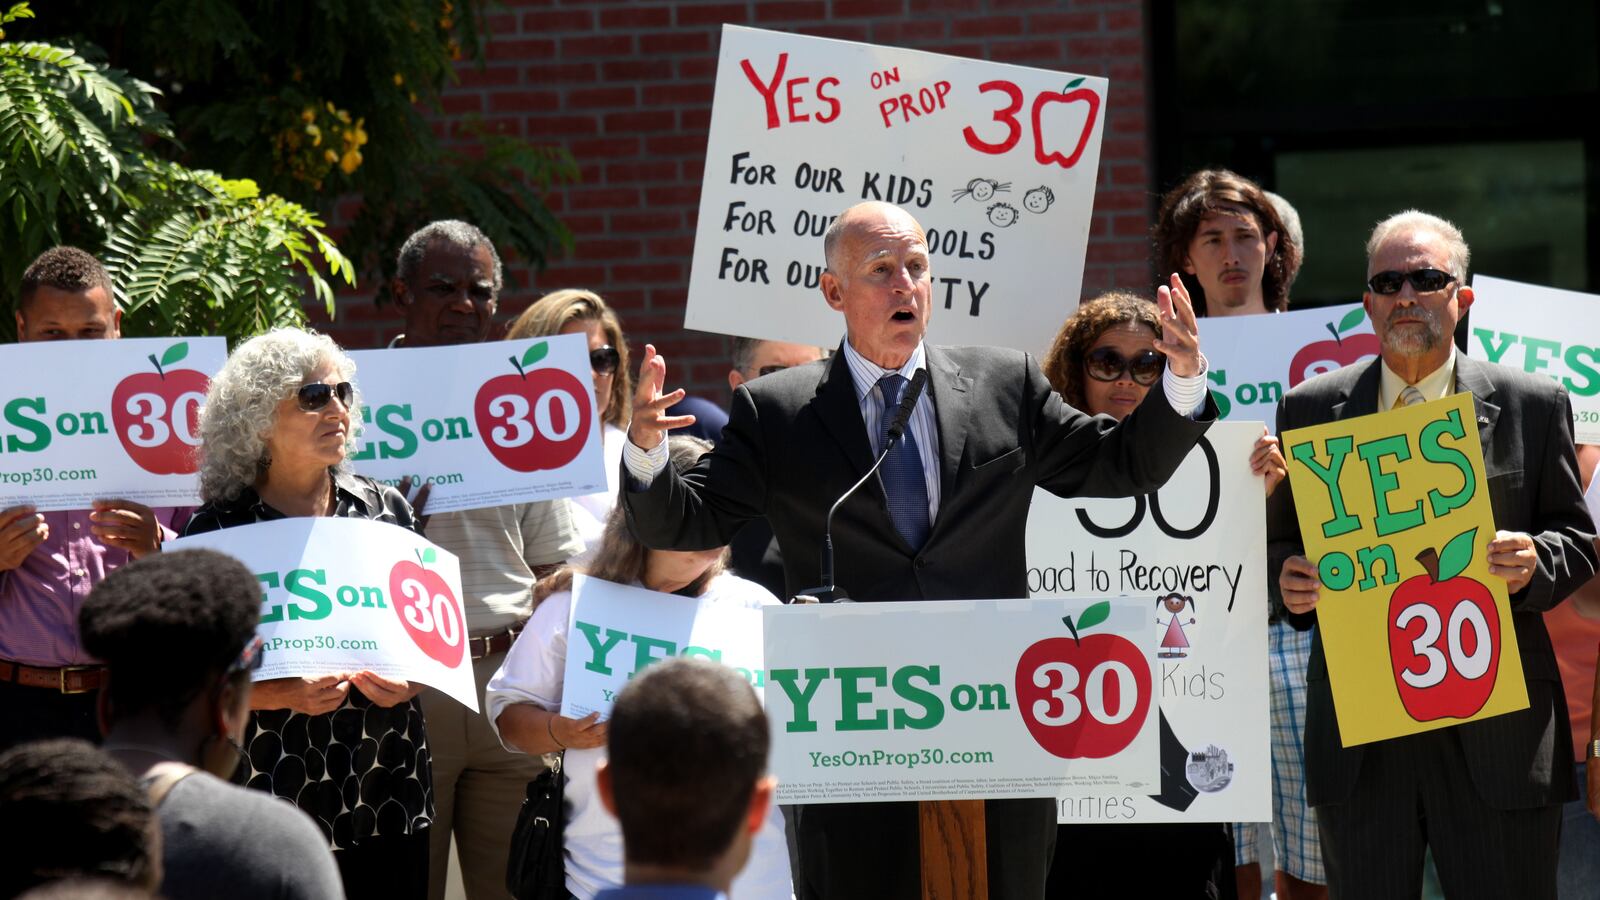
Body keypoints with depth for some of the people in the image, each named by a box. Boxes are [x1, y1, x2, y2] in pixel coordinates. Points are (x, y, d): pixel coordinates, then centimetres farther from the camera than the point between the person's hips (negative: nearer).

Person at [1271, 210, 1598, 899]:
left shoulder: (1533, 406, 6)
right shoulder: (1310, 409, 9)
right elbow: (1282, 541, 14)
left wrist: (1534, 564, -14)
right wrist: (1291, 581, -9)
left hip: (1498, 732, -1)